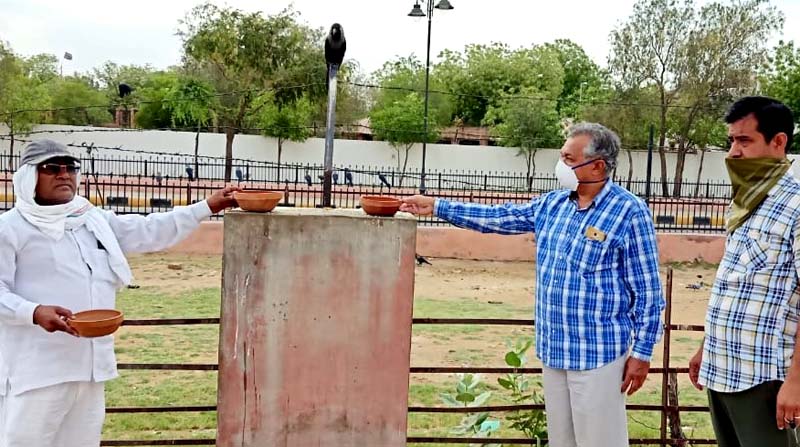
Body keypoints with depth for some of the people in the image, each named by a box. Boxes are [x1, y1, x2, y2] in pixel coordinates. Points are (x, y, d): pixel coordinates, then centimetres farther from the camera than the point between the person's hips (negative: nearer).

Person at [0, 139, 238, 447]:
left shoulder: (95, 220, 15)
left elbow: (150, 232, 17)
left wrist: (207, 208, 13)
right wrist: (35, 313, -26)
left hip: (91, 364, 6)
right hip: (38, 370, -6)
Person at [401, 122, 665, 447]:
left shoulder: (629, 212, -12)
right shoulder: (553, 204, 8)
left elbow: (647, 290, -10)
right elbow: (499, 218, 14)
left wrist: (642, 351, -12)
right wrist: (436, 206, 11)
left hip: (598, 353, -7)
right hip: (553, 351, 7)